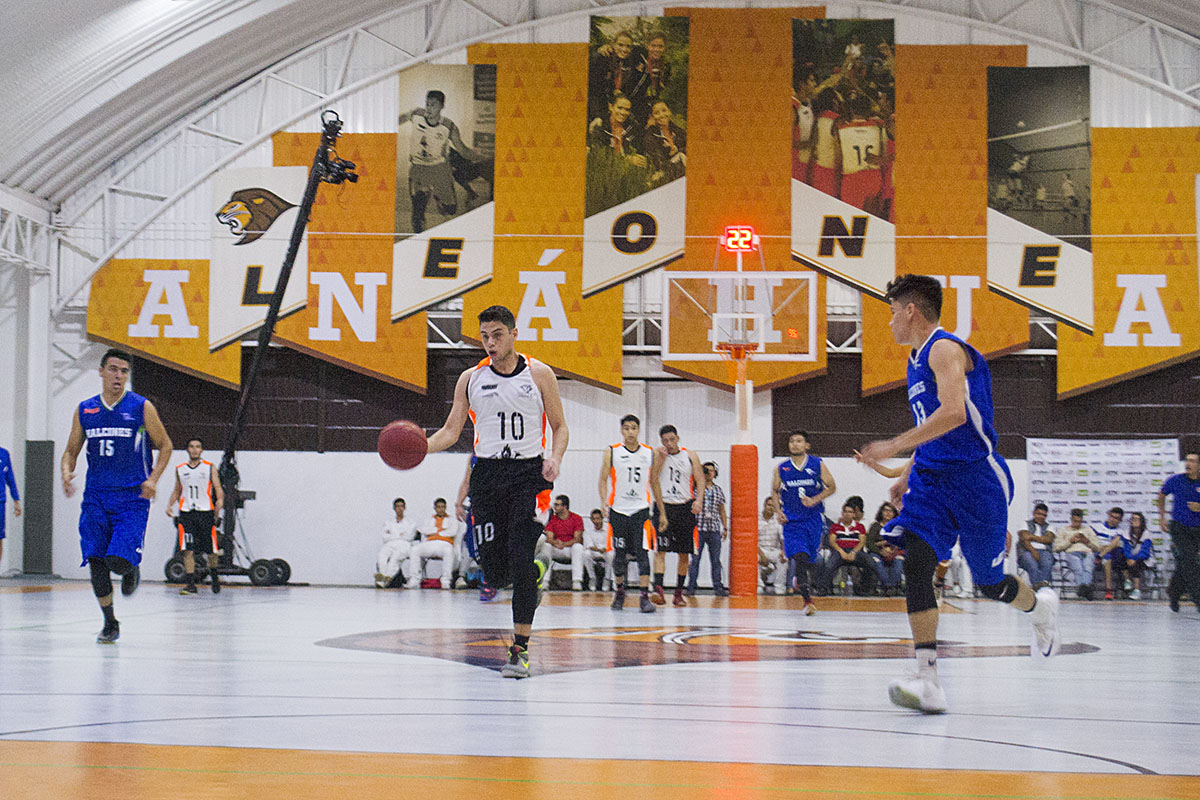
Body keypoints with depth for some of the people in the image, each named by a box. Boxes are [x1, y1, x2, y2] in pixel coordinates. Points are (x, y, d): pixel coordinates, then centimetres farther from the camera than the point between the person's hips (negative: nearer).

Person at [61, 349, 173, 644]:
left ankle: (132, 570, 20)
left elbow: (165, 446, 6)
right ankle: (110, 623, 16)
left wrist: (153, 479, -9)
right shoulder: (84, 410, 8)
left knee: (119, 560, -17)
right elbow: (71, 451, 16)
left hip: (132, 498, -3)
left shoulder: (141, 408, -1)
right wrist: (66, 473, -5)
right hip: (96, 498, 3)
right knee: (96, 562, 0)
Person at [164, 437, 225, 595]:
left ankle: (214, 573, 31)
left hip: (205, 512, -1)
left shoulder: (209, 468, 5)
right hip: (186, 513, 1)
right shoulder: (180, 469, 12)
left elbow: (218, 489, 2)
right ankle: (191, 584, -7)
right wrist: (170, 505, 9)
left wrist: (220, 500, -16)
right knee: (188, 550, -9)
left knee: (210, 550, 3)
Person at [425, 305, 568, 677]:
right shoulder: (471, 378, 7)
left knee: (520, 560, -15)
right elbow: (451, 430, 10)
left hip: (529, 472, -3)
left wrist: (554, 459, -12)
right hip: (487, 475, 3)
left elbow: (560, 427, 7)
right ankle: (536, 571, 36)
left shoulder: (539, 374, 2)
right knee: (495, 575, -1)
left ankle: (520, 650, -7)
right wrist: (420, 446, -9)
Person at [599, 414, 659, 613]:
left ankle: (645, 597, -14)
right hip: (618, 510, 0)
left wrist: (662, 512, 13)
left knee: (642, 552, -12)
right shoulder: (611, 452, 1)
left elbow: (654, 483, 13)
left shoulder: (649, 453, 6)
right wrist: (604, 502, -18)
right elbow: (603, 480, -1)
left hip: (641, 509, 0)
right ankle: (619, 592, 27)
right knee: (620, 555, 6)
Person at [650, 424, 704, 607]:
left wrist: (698, 500, -11)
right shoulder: (657, 454, 2)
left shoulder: (690, 456, 6)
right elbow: (652, 479, -7)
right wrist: (661, 458, -16)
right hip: (664, 505, -2)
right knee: (660, 550, -15)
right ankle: (658, 590, -24)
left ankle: (679, 592, 18)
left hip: (685, 507, 2)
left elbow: (700, 481, 5)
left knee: (684, 553, 7)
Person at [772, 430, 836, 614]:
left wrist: (815, 500, -10)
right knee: (799, 557, -14)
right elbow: (775, 491, 16)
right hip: (791, 520, 0)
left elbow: (831, 487, 6)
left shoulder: (818, 465, -1)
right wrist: (779, 511, 1)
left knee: (811, 557, 6)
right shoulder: (781, 468, 2)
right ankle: (808, 599, -13)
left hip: (813, 517, 1)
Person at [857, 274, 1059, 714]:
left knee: (989, 582, 5)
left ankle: (1041, 605, 41)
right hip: (932, 479, 8)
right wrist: (907, 475, 24)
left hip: (976, 478, -8)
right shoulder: (916, 361, 17)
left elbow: (954, 414, -27)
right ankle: (928, 682, -20)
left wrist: (894, 445, -28)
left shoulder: (945, 349, -13)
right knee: (915, 564, -14)